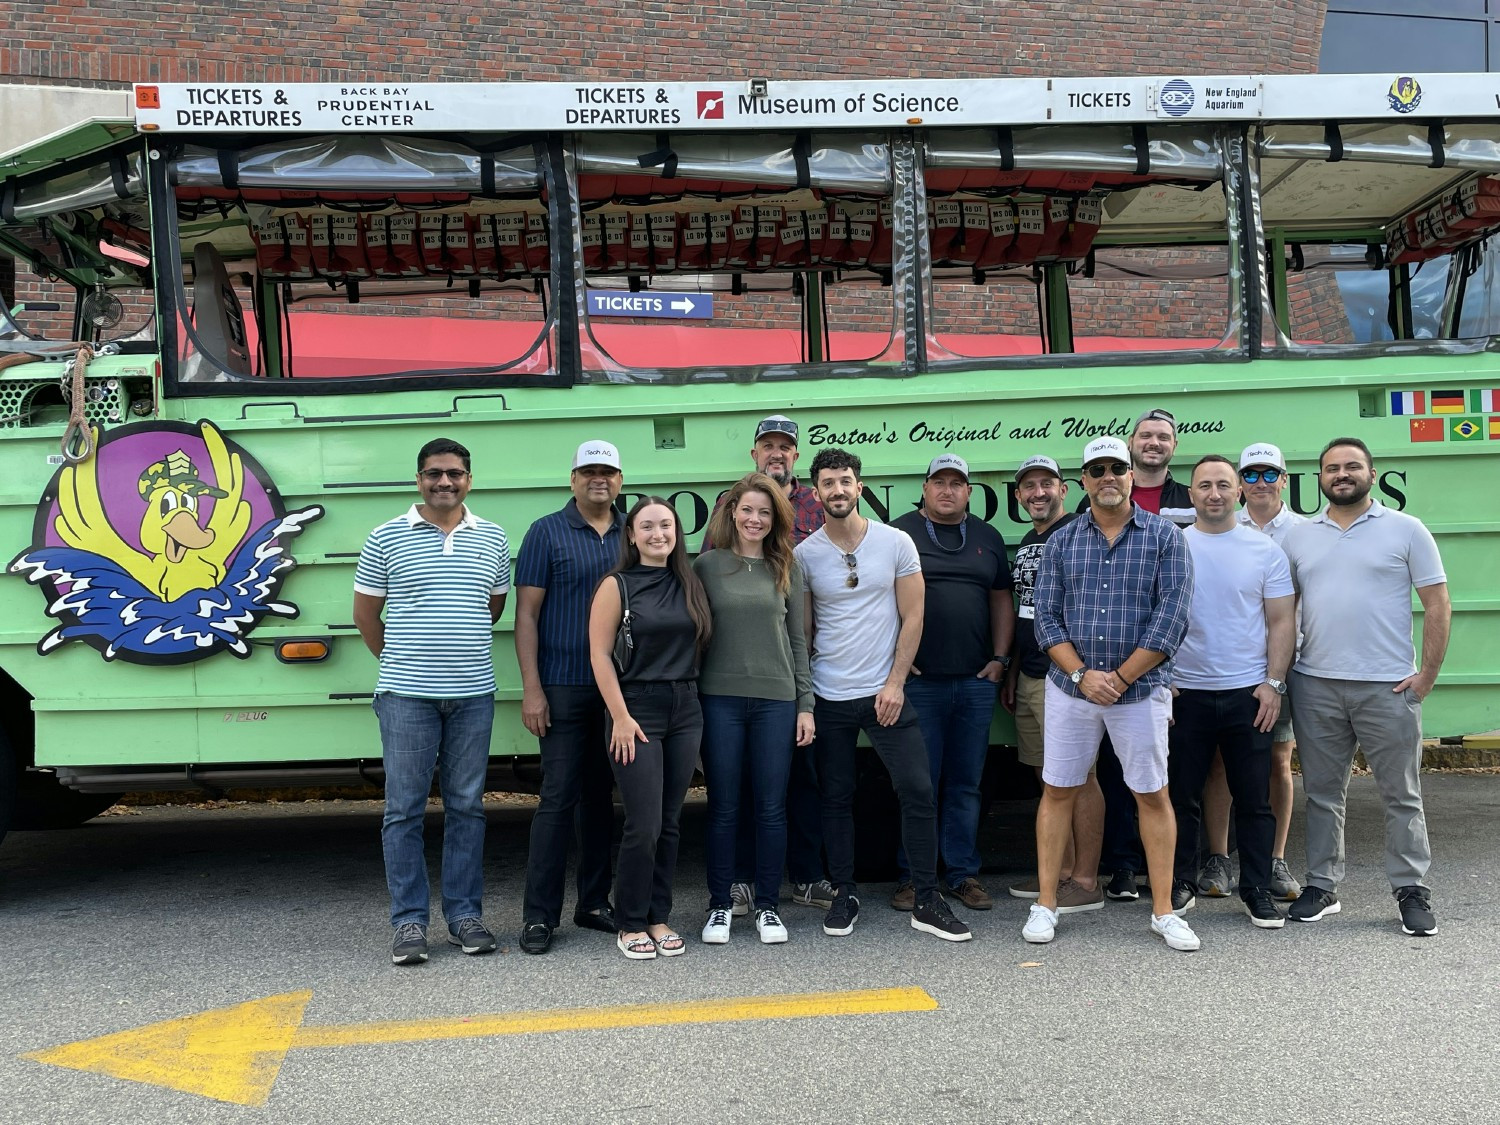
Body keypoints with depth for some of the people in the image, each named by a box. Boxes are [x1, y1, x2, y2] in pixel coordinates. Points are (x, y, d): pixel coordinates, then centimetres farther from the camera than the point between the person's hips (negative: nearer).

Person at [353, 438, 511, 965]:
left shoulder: (492, 538, 8)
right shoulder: (387, 538, 1)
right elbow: (365, 613, 7)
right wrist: (400, 661, 11)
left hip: (473, 693, 3)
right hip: (406, 695, -2)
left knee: (467, 806, 8)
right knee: (404, 809, 2)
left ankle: (465, 914, 17)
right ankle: (409, 921, 10)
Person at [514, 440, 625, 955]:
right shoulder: (546, 533, 0)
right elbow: (526, 614, -3)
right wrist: (532, 689, -11)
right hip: (565, 687, -4)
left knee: (601, 796, 11)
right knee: (558, 797, -4)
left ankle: (594, 903, 22)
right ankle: (539, 916, 4)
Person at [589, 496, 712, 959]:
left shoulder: (690, 585, 9)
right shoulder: (617, 586, -4)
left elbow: (700, 644, 13)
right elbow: (600, 653, -7)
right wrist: (620, 716, -12)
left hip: (685, 710, 5)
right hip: (637, 709, -5)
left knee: (669, 824, 9)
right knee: (644, 826, -6)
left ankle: (658, 918, 20)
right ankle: (631, 925, 9)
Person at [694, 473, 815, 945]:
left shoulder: (787, 569, 8)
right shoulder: (707, 565, 3)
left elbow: (797, 640, 10)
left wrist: (806, 705, 5)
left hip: (776, 700, 1)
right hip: (720, 698, -1)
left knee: (771, 807, 5)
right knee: (723, 807, 5)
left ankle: (767, 906, 17)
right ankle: (720, 905, 16)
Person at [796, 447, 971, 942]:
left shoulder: (896, 543, -2)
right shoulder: (805, 554, 1)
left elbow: (912, 617, -1)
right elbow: (803, 629, 7)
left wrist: (895, 684, -8)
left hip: (885, 692, -1)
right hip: (828, 697, 1)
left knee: (918, 790, -5)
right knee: (836, 798, 8)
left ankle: (927, 902, 5)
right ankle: (844, 895, 22)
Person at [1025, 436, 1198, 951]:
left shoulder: (1165, 537, -1)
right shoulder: (1061, 541, 6)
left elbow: (1172, 617, -8)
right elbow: (1046, 616, 2)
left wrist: (1119, 678, -11)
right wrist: (1083, 675, -11)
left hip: (1141, 689, -2)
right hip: (1071, 686, 2)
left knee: (1152, 794, 5)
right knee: (1057, 791, 5)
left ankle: (1163, 911, 16)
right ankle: (1045, 904, 15)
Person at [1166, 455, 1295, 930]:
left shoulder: (1265, 550, 3)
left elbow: (1281, 622, 3)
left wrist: (1274, 683, -5)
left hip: (1248, 693, 0)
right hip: (1185, 693, 0)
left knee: (1254, 799, 5)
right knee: (1182, 796, 7)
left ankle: (1256, 889, 17)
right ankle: (1181, 882, 20)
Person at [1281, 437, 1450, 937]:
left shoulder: (1406, 530, 1)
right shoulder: (1299, 538, 10)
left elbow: (1437, 605, 0)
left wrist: (1427, 675, -7)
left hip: (1388, 688, -3)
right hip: (1315, 687, 3)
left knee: (1401, 796, 5)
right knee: (1322, 793, 10)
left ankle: (1412, 892, 16)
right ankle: (1321, 886, 20)